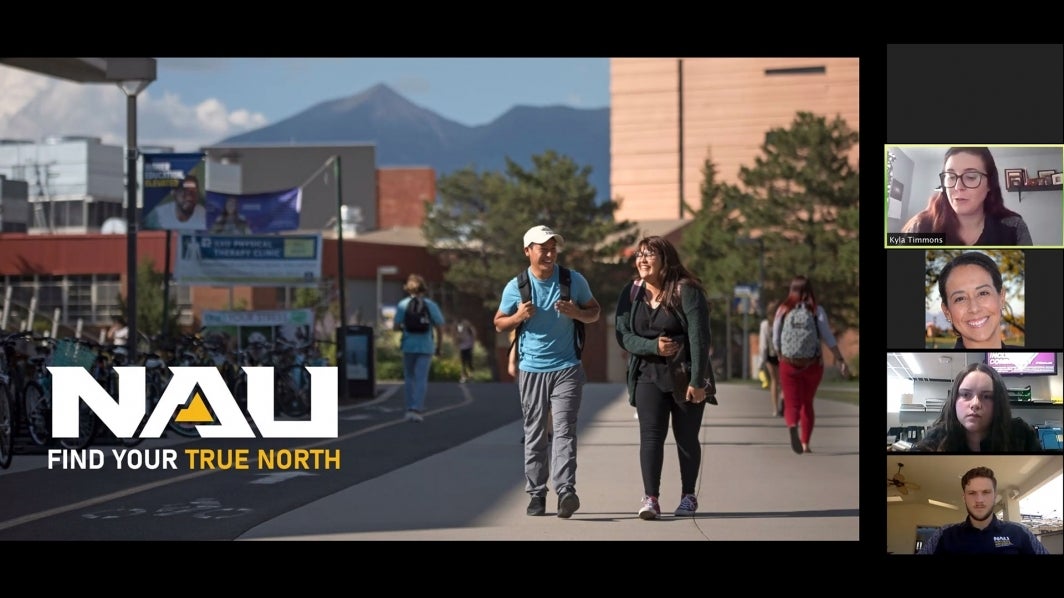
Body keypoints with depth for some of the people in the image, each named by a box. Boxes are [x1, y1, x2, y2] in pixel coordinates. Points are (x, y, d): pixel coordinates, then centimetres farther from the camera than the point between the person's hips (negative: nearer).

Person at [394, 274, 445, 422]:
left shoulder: (402, 304, -1)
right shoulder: (430, 305, -1)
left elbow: (397, 326, -5)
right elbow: (438, 327, -2)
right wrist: (439, 347, 7)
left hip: (408, 345, 1)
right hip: (426, 346, -1)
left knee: (409, 378, 13)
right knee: (421, 379, -1)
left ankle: (410, 409, 12)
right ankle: (416, 409, -12)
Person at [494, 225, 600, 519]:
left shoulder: (574, 280, 1)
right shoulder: (515, 287, 0)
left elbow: (595, 312, 11)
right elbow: (499, 324, 10)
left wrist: (576, 312, -12)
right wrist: (518, 316, -12)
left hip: (567, 368, -1)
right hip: (531, 370, 1)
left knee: (564, 429, -11)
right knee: (534, 434, 5)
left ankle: (565, 491, -19)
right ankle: (536, 494, 11)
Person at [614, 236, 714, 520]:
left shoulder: (687, 291, -11)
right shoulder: (631, 292, 3)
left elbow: (699, 337, -14)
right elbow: (623, 335, 0)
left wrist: (697, 381, -18)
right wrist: (654, 346, -17)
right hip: (648, 375, 3)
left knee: (687, 437, 7)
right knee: (651, 434, -10)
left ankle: (688, 496, 21)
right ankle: (650, 498, -15)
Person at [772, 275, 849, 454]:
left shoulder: (783, 310, 1)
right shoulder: (817, 310, -2)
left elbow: (775, 339, 4)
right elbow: (828, 337, -10)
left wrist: (781, 357, 22)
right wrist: (840, 360, -9)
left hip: (789, 364, -1)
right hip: (813, 364, 1)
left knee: (792, 404, -4)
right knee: (807, 403, 19)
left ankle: (792, 427, -37)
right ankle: (805, 443, 16)